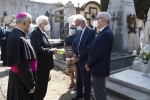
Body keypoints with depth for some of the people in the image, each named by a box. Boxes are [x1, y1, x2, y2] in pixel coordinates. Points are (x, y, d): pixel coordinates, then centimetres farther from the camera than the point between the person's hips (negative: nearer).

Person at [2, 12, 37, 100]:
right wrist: (31, 84, -17)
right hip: (21, 79, -9)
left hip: (14, 75, 9)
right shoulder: (20, 39, -27)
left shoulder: (12, 35, 2)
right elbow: (24, 66, -26)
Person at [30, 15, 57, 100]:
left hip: (45, 64, 10)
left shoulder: (42, 33, 13)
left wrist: (52, 50, -1)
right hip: (40, 65, -10)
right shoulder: (35, 33, -17)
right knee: (40, 86, 5)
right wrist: (52, 51, -19)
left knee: (43, 86, 22)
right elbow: (38, 49, -29)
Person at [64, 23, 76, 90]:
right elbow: (65, 46, 14)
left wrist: (73, 52, -18)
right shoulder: (67, 37, 13)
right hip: (68, 55, 6)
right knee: (70, 69, 11)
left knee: (76, 69, -4)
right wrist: (66, 52, -4)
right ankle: (72, 82, 26)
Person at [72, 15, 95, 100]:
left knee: (86, 80, 7)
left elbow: (89, 47, -19)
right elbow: (74, 44, 12)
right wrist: (74, 54, -5)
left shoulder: (91, 31, -13)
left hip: (85, 60, -7)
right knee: (79, 79, 20)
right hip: (77, 59, 7)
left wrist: (79, 56, -15)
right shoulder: (78, 32, 10)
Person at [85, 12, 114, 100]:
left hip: (99, 68, -10)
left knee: (99, 92, 5)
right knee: (99, 90, 22)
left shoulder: (107, 33, -22)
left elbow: (100, 53, -25)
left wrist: (89, 64, -12)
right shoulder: (103, 32, 11)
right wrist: (90, 63, 9)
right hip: (98, 66, 10)